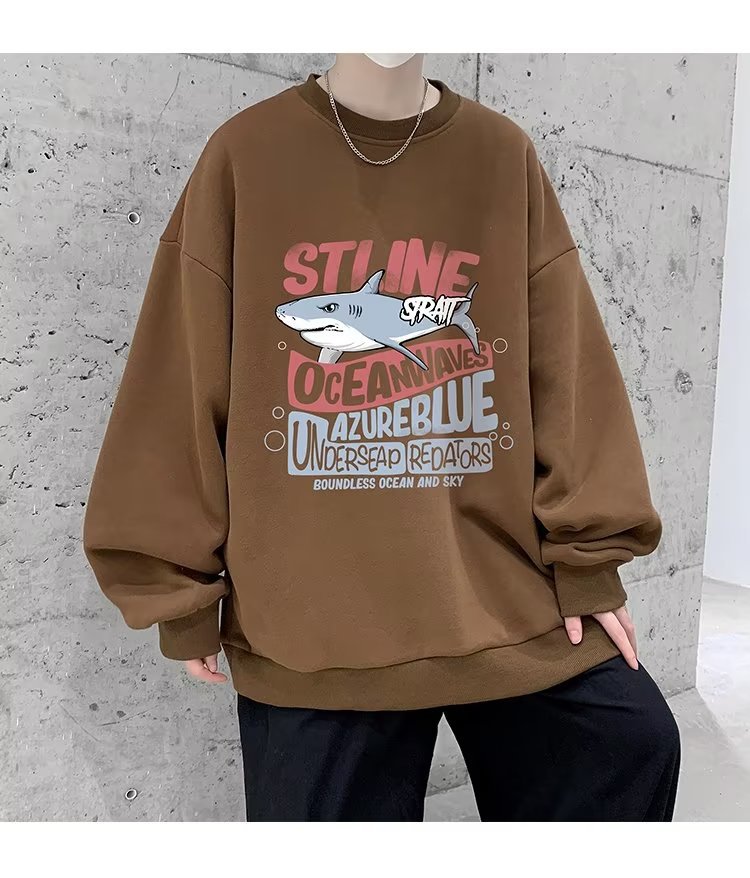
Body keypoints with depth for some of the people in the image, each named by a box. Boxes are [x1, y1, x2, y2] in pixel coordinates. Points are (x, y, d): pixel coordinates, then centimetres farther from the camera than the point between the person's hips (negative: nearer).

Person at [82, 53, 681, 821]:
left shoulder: (505, 158, 5)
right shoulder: (243, 155, 0)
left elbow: (567, 371, 4)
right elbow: (184, 380, 0)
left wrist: (586, 558, 3)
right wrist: (181, 585, 3)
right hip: (309, 622, -1)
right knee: (323, 804, 11)